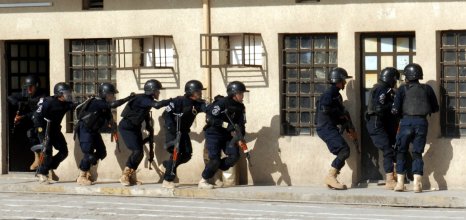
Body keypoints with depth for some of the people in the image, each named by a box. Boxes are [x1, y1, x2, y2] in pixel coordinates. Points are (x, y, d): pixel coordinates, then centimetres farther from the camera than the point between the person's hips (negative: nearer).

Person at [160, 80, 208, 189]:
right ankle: (167, 181, -10)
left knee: (187, 155, 5)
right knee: (176, 153, -16)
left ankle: (166, 165, 30)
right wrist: (173, 129, -25)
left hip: (184, 131, 7)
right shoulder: (179, 101, -19)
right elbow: (166, 114, -19)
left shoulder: (198, 104, -2)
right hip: (173, 130, -7)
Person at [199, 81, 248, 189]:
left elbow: (241, 123, 3)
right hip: (214, 134, -6)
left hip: (227, 136, 6)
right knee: (215, 159, -16)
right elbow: (210, 119, -22)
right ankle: (203, 181, 2)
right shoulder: (221, 103, -19)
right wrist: (226, 125, -27)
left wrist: (239, 134, -17)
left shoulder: (240, 107, 2)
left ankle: (216, 169, 10)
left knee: (235, 155, -14)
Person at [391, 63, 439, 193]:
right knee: (417, 153, 7)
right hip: (422, 122, 2)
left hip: (407, 121, -2)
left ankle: (400, 182, 5)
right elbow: (435, 108, 12)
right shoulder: (427, 89, 7)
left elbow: (395, 110, -4)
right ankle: (417, 183, -7)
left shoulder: (403, 89, 1)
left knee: (401, 152, 12)